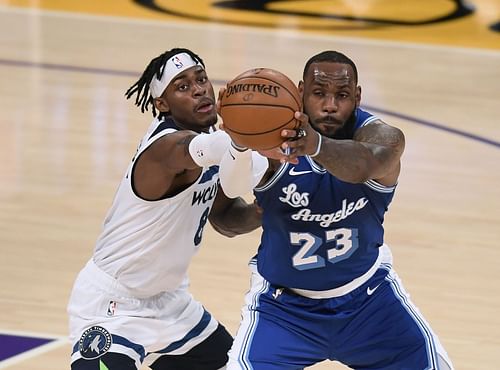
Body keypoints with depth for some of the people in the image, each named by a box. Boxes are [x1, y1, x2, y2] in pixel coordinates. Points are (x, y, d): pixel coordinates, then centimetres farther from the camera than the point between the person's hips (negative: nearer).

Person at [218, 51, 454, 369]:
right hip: (284, 305, -2)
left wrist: (316, 145, -69)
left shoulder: (382, 137, -21)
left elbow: (361, 166, -46)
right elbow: (233, 187, -45)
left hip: (367, 295, 2)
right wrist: (241, 146, -70)